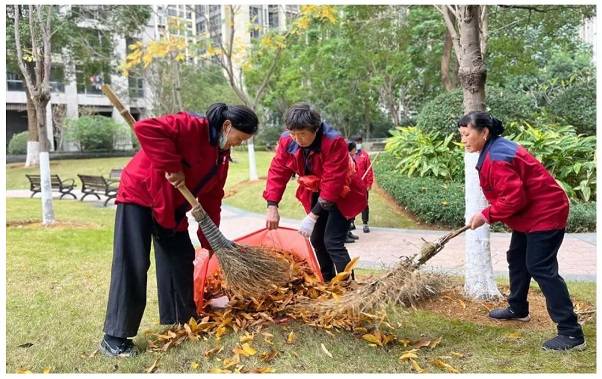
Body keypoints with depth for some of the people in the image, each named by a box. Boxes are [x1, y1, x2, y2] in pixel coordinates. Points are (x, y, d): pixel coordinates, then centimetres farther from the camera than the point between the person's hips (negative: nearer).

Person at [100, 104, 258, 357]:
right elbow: (145, 129, -35)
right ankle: (114, 337, -1)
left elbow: (211, 198, 6)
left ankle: (182, 320, 26)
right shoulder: (191, 127, -22)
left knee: (180, 259, 10)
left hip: (171, 208, 9)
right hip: (139, 195, -8)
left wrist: (210, 241, 3)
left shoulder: (221, 156, 4)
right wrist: (172, 166, -34)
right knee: (133, 265, -10)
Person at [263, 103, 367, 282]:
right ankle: (328, 282, 30)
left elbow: (332, 183, -34)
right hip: (316, 195, 6)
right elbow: (277, 172, -13)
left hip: (341, 196, -6)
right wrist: (272, 207, -22)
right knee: (316, 239, 12)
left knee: (332, 242, -16)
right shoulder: (287, 141, -15)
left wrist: (313, 216, -34)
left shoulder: (334, 142, -33)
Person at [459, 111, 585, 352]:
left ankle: (571, 333, -6)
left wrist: (487, 216, -19)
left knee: (541, 268, -11)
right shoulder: (494, 150, 8)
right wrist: (487, 214, 3)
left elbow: (513, 197, -29)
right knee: (516, 259, 20)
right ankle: (517, 309, 38)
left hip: (544, 214, -11)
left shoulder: (497, 158, -26)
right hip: (529, 214, 11)